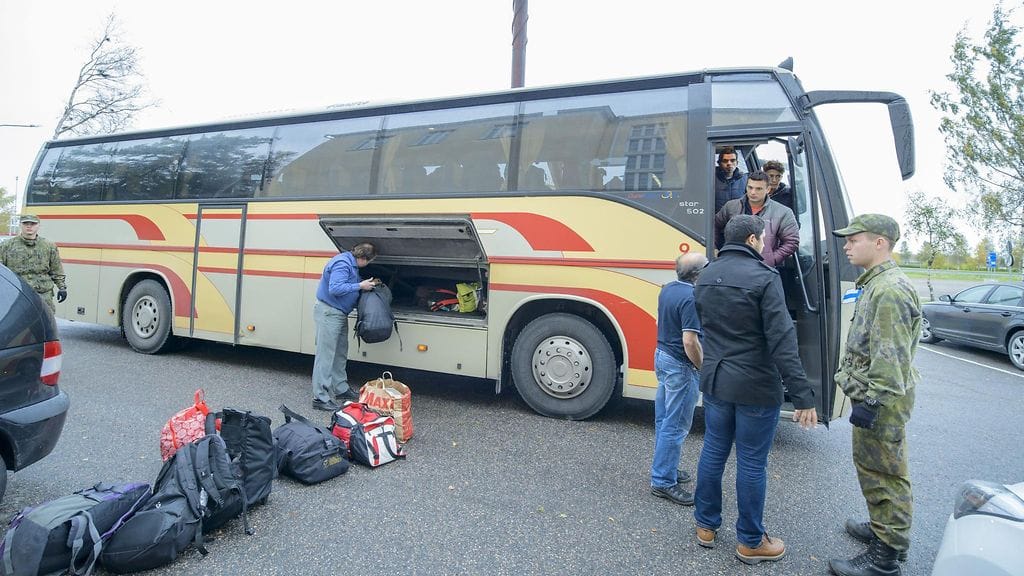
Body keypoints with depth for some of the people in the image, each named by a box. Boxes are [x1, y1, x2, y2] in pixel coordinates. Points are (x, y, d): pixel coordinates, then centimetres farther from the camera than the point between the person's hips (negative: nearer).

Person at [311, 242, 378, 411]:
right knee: (326, 354, -8)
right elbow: (335, 288, -29)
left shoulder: (351, 264, 10)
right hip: (328, 313, -11)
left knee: (340, 353, 19)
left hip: (339, 313, 11)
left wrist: (367, 283, 11)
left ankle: (341, 389, 31)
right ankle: (320, 397, -4)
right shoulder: (342, 264, -21)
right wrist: (360, 286, -23)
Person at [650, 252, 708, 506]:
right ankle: (663, 482, 6)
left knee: (664, 420, 17)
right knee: (675, 426, -1)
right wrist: (704, 368, -12)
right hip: (680, 365, -9)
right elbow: (690, 342, -25)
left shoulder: (668, 289, 5)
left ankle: (664, 468, 30)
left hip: (662, 355, 9)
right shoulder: (691, 298, -23)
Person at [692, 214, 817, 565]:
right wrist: (802, 395, -18)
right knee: (752, 464, 7)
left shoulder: (706, 277, 5)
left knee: (713, 452, 17)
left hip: (714, 382, 6)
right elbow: (782, 341, -20)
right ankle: (750, 542, 22)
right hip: (755, 388, -6)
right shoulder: (763, 278, -16)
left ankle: (705, 526, 30)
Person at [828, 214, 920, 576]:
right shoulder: (876, 284, 13)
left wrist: (871, 403, -23)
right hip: (872, 395, 10)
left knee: (883, 473, 0)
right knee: (870, 466, 21)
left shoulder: (891, 290, -21)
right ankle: (883, 527, 38)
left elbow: (891, 357, -25)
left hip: (880, 401, -10)